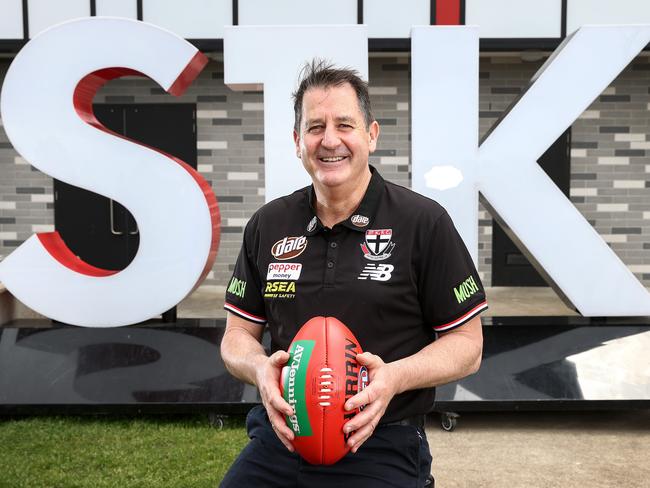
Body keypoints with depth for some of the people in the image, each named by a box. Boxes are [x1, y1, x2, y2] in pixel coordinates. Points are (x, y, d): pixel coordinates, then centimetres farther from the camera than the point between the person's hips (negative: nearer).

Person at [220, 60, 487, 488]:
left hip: (382, 447, -2)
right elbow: (238, 334, 11)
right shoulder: (268, 225, 6)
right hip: (281, 435, 3)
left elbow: (467, 344, -3)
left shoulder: (424, 222, -6)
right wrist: (260, 369, -11)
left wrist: (395, 377, -20)